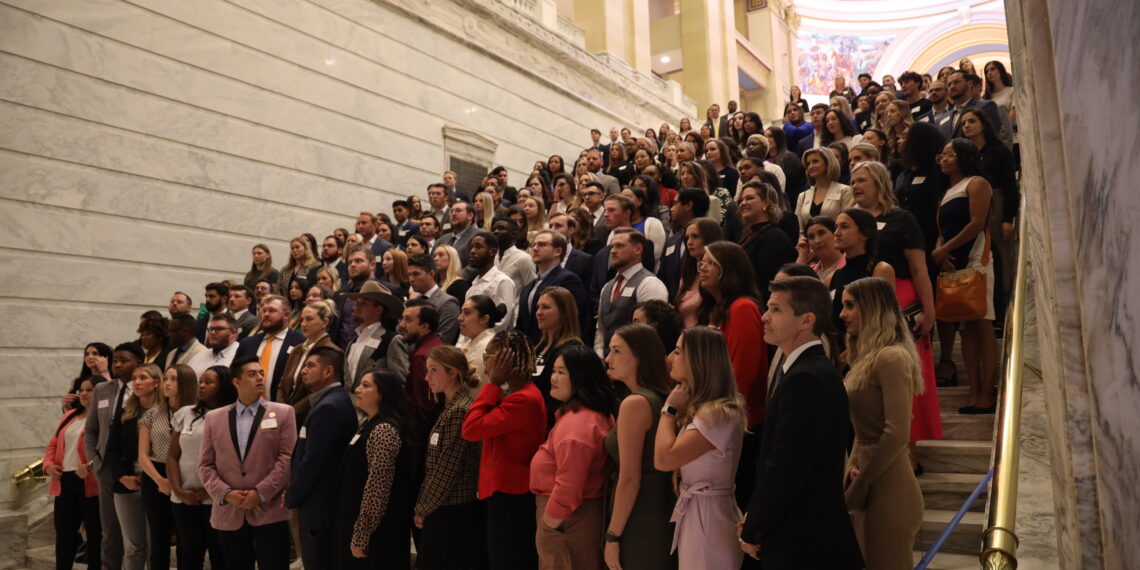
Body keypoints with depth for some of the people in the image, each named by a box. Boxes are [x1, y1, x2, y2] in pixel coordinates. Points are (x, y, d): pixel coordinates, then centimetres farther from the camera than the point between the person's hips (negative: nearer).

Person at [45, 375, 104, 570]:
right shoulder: (70, 415, 17)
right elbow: (53, 444, 20)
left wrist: (91, 467, -26)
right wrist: (49, 464, 3)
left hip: (91, 483, -7)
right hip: (64, 482, 7)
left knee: (94, 532, 3)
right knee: (63, 531, 14)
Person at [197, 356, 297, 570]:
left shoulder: (283, 413, 3)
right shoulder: (214, 418, 11)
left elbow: (287, 458, -5)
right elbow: (205, 465, 7)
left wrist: (261, 493, -13)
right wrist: (225, 493, -8)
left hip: (270, 512, -2)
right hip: (229, 514, 3)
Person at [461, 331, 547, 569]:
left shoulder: (523, 400, -22)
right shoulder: (519, 393, 12)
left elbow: (471, 429, -21)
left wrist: (492, 383, -17)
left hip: (510, 497, -10)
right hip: (504, 492, 10)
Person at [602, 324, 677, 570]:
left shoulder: (634, 403, -19)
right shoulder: (662, 398, 7)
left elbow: (629, 479, -20)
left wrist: (612, 536, -14)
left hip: (639, 525, -8)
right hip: (661, 517, 8)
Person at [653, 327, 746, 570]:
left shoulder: (718, 412, -22)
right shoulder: (700, 406, 10)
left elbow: (664, 459, -25)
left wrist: (670, 408, -13)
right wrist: (679, 409, 3)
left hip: (707, 514, -9)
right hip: (693, 511, 9)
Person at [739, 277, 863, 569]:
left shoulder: (808, 379, -23)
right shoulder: (798, 368, 8)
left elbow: (785, 470, -23)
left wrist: (751, 533, -11)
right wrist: (754, 521, 6)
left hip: (806, 543, -9)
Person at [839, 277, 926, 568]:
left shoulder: (892, 357, -17)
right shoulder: (868, 357, 12)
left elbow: (897, 434, -22)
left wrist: (856, 487, -13)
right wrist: (850, 469, 0)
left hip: (887, 488, -9)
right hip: (871, 487, 9)